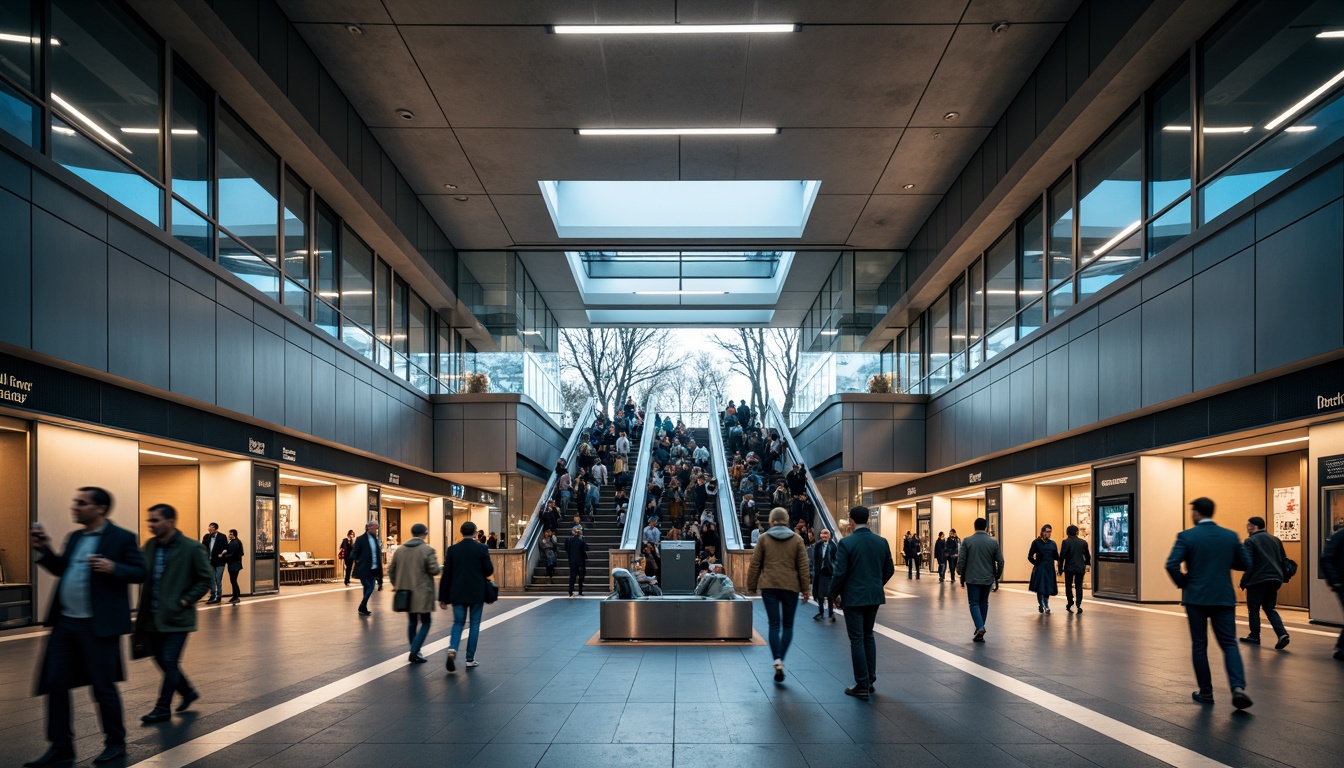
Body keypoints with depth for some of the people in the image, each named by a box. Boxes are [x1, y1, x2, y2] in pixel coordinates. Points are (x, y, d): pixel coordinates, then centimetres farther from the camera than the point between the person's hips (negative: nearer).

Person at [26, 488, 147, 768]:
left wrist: (112, 568, -26)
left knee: (103, 686, 3)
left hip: (98, 626, -7)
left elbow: (139, 572, -10)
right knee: (54, 684, 8)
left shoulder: (121, 538, -8)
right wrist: (44, 550, 6)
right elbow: (63, 570, 20)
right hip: (65, 623, 7)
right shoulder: (74, 538, 14)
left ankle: (115, 743, 20)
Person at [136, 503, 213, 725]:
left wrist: (185, 601, -12)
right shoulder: (149, 546, 5)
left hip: (177, 617, -6)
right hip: (153, 616, 6)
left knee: (169, 662, -5)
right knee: (162, 661, 13)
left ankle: (163, 708, 8)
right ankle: (188, 692, 33)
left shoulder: (192, 548, -12)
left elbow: (207, 578, -7)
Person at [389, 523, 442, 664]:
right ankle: (414, 652, -9)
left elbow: (391, 569, 10)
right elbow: (434, 570, -15)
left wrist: (396, 584, 22)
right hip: (422, 593, -6)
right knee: (425, 622, 3)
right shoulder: (428, 550, -11)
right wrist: (441, 568, 7)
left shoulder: (400, 549, 7)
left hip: (406, 592, 6)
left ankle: (414, 652, 22)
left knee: (412, 622, 16)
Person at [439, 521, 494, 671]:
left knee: (458, 623, 11)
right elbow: (489, 571, -5)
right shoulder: (482, 548, -7)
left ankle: (452, 649, -14)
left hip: (458, 593, 2)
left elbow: (446, 574, -2)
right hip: (476, 593, -2)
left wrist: (443, 597, 2)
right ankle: (470, 658, 10)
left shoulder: (452, 549, -2)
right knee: (474, 624, 9)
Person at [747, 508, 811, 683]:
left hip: (769, 586, 0)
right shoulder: (797, 539, 3)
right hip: (790, 587, 0)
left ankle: (778, 661, -15)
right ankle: (780, 660, 5)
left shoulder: (764, 538, 1)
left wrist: (752, 586, 10)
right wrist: (806, 588, 7)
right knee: (788, 625, 11)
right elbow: (803, 566, 2)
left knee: (774, 625, 0)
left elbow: (755, 564, 3)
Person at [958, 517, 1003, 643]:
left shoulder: (967, 541, -7)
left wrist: (961, 576, 6)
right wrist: (998, 576, 14)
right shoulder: (994, 542, -2)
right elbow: (1000, 561, 0)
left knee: (974, 603, 1)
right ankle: (980, 628, 22)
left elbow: (961, 560, -7)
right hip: (988, 578, 2)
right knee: (984, 603, 16)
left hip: (972, 578, -2)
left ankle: (980, 627, -19)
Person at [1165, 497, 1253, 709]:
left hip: (1196, 597, -2)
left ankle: (1206, 692, 12)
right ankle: (1238, 687, -14)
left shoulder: (1186, 536, -8)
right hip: (1224, 598, 2)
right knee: (1229, 643, 6)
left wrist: (1182, 583, 0)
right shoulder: (1230, 536, 2)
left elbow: (1172, 565, -18)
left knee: (1199, 645, 9)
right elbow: (1245, 564, 7)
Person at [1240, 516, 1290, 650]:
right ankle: (1282, 634, -3)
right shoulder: (1275, 539, 13)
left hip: (1257, 580, -6)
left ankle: (1254, 637, 13)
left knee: (1253, 608, 9)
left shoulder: (1250, 541, -8)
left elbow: (1248, 564, -15)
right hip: (1274, 579, 6)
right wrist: (1284, 577, 20)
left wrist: (1244, 581, -9)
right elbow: (1284, 560, 14)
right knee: (1269, 608, 14)